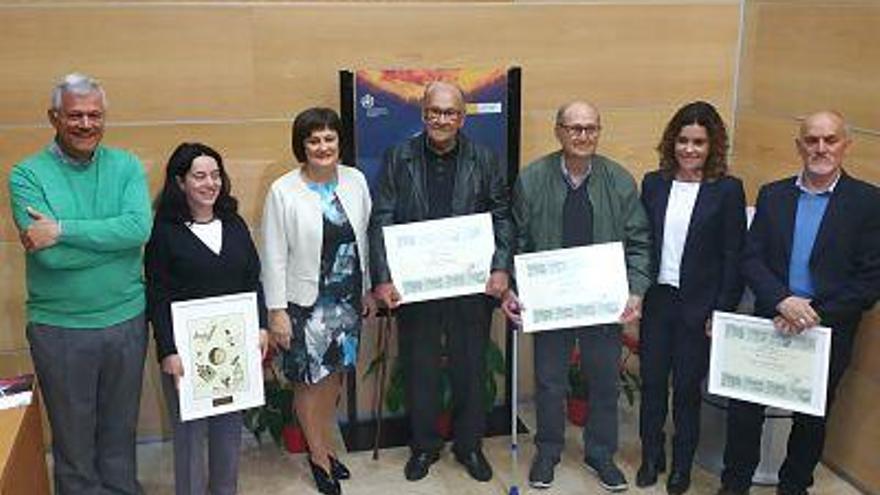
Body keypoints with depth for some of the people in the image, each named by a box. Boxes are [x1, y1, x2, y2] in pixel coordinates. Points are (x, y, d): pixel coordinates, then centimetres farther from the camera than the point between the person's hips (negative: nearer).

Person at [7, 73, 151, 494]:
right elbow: (49, 254, -19)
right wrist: (115, 236, -15)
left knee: (120, 432, 19)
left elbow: (141, 227, -17)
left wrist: (63, 229, -20)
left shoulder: (126, 166, 0)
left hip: (126, 320, 2)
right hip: (60, 329, -2)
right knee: (73, 439, 14)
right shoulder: (27, 174, -7)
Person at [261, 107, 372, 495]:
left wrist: (368, 289, 11)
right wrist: (276, 311, -11)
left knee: (334, 375, 16)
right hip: (305, 302, -4)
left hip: (347, 298, 4)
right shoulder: (283, 191, -11)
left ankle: (325, 444, 36)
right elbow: (274, 257, -10)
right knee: (309, 380, 7)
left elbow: (364, 238, 8)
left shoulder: (355, 181, 1)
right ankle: (318, 455, 27)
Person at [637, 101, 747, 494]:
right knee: (652, 381, 10)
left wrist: (723, 312, -8)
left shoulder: (727, 190, -6)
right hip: (656, 300, 3)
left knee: (687, 387, 9)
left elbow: (734, 257, -5)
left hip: (698, 306, -3)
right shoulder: (654, 184, 4)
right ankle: (651, 457, 30)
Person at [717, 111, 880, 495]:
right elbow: (750, 258, -3)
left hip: (827, 333, -1)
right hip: (770, 326, 2)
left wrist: (815, 312, -18)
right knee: (743, 409, 6)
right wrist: (783, 301, -20)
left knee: (811, 419, 16)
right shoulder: (772, 195, 3)